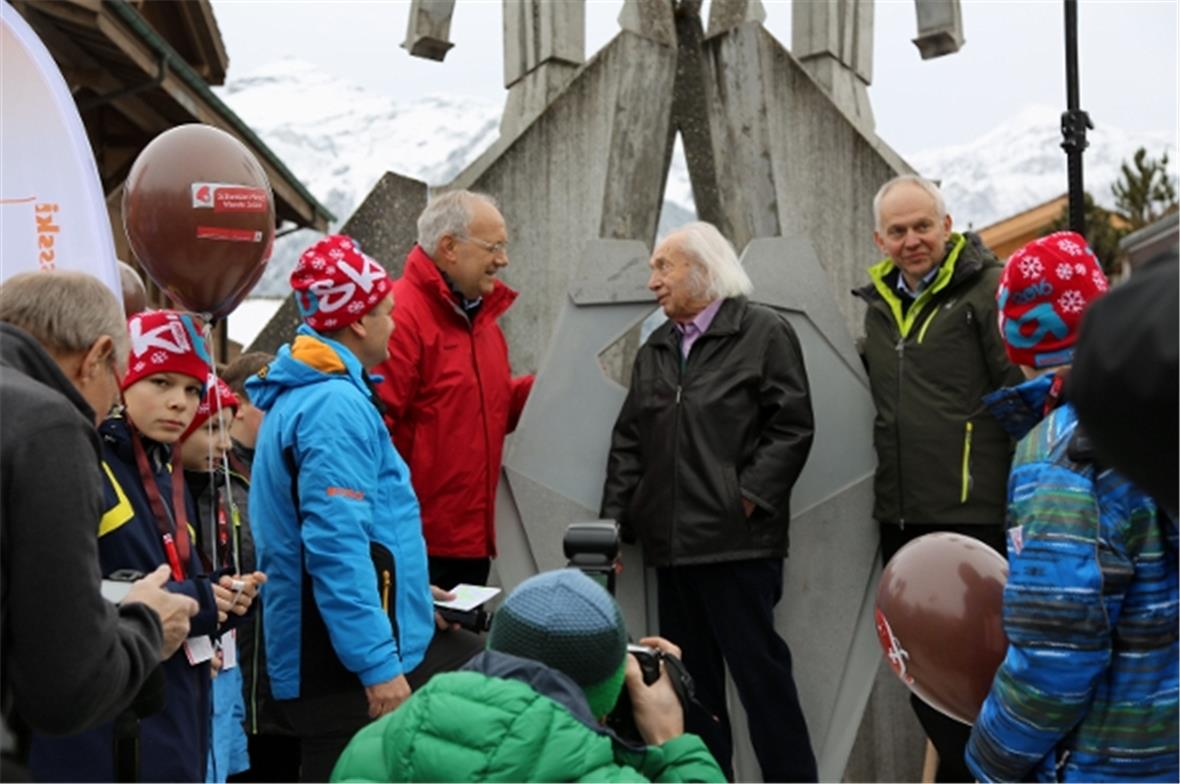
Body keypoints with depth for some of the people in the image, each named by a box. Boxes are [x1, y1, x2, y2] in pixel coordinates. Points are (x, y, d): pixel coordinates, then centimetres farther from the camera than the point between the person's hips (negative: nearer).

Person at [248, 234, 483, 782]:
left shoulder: (305, 393, 14)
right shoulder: (337, 406, -19)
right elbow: (337, 546, -26)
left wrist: (401, 588, 25)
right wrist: (378, 666, -26)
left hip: (338, 655, 10)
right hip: (349, 667, -10)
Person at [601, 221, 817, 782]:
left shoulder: (763, 332, -2)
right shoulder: (654, 351, 18)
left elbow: (790, 428, -8)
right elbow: (628, 441, 17)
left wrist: (746, 499, -14)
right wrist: (615, 519, 9)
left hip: (738, 542, -6)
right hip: (671, 543, 7)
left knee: (759, 669, -2)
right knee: (691, 676, 13)